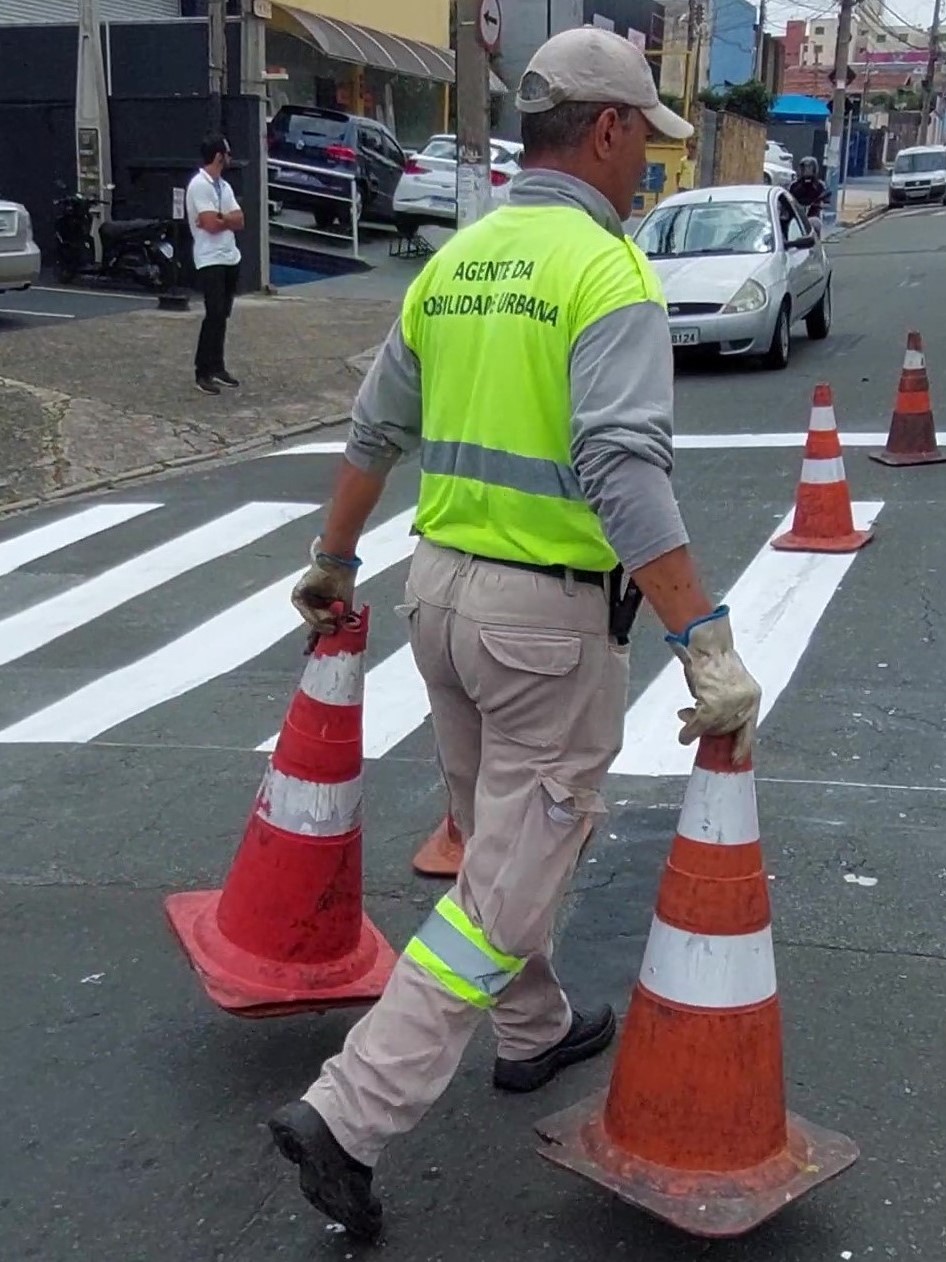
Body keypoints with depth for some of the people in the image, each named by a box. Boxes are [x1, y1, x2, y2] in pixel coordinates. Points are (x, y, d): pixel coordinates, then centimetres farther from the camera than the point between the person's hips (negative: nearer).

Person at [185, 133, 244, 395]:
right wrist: (228, 219, -1)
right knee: (214, 315, -11)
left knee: (222, 315, 10)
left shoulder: (224, 186, 14)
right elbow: (211, 224, -20)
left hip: (231, 258, 8)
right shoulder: (199, 185, -13)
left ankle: (217, 367, 15)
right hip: (210, 261, -8)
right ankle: (203, 372, -7)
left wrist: (219, 218, -13)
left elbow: (239, 222, 5)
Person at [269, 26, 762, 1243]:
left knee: (498, 840, 24)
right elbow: (624, 468, -27)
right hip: (552, 614, -8)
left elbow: (374, 432, 15)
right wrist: (705, 641, -29)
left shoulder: (454, 261, 9)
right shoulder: (608, 270, -14)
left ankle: (534, 1032, 43)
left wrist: (333, 564, 27)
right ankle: (349, 1113, 0)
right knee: (508, 885, 1)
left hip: (440, 584, 8)